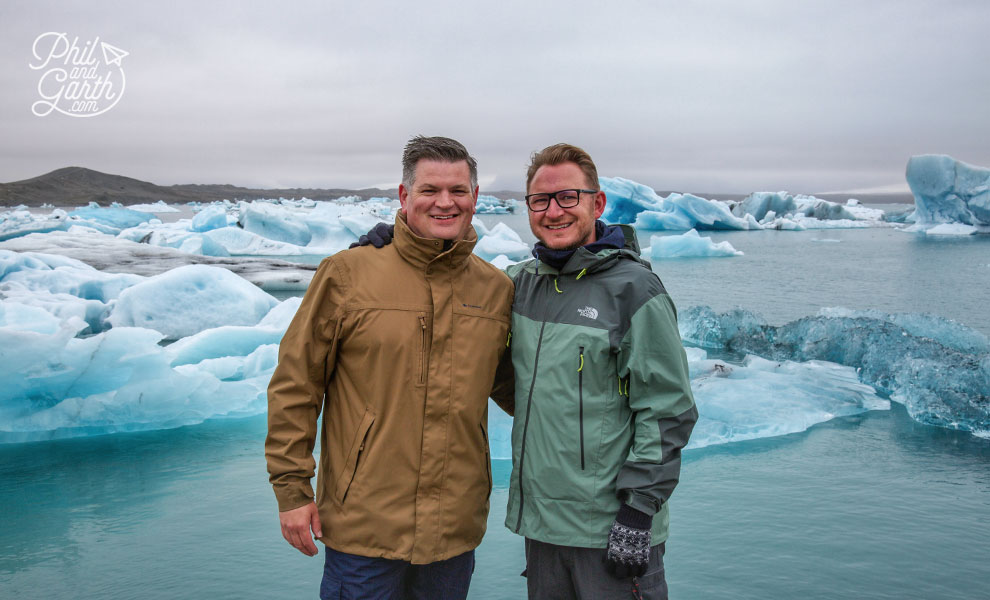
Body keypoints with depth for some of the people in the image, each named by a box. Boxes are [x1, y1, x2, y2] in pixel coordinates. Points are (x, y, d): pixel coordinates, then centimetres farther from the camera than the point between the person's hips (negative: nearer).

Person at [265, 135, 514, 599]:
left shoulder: (497, 290, 3)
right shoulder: (347, 274, -7)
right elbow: (295, 385, -4)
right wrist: (292, 488, -5)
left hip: (456, 527, 4)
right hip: (364, 524, -3)